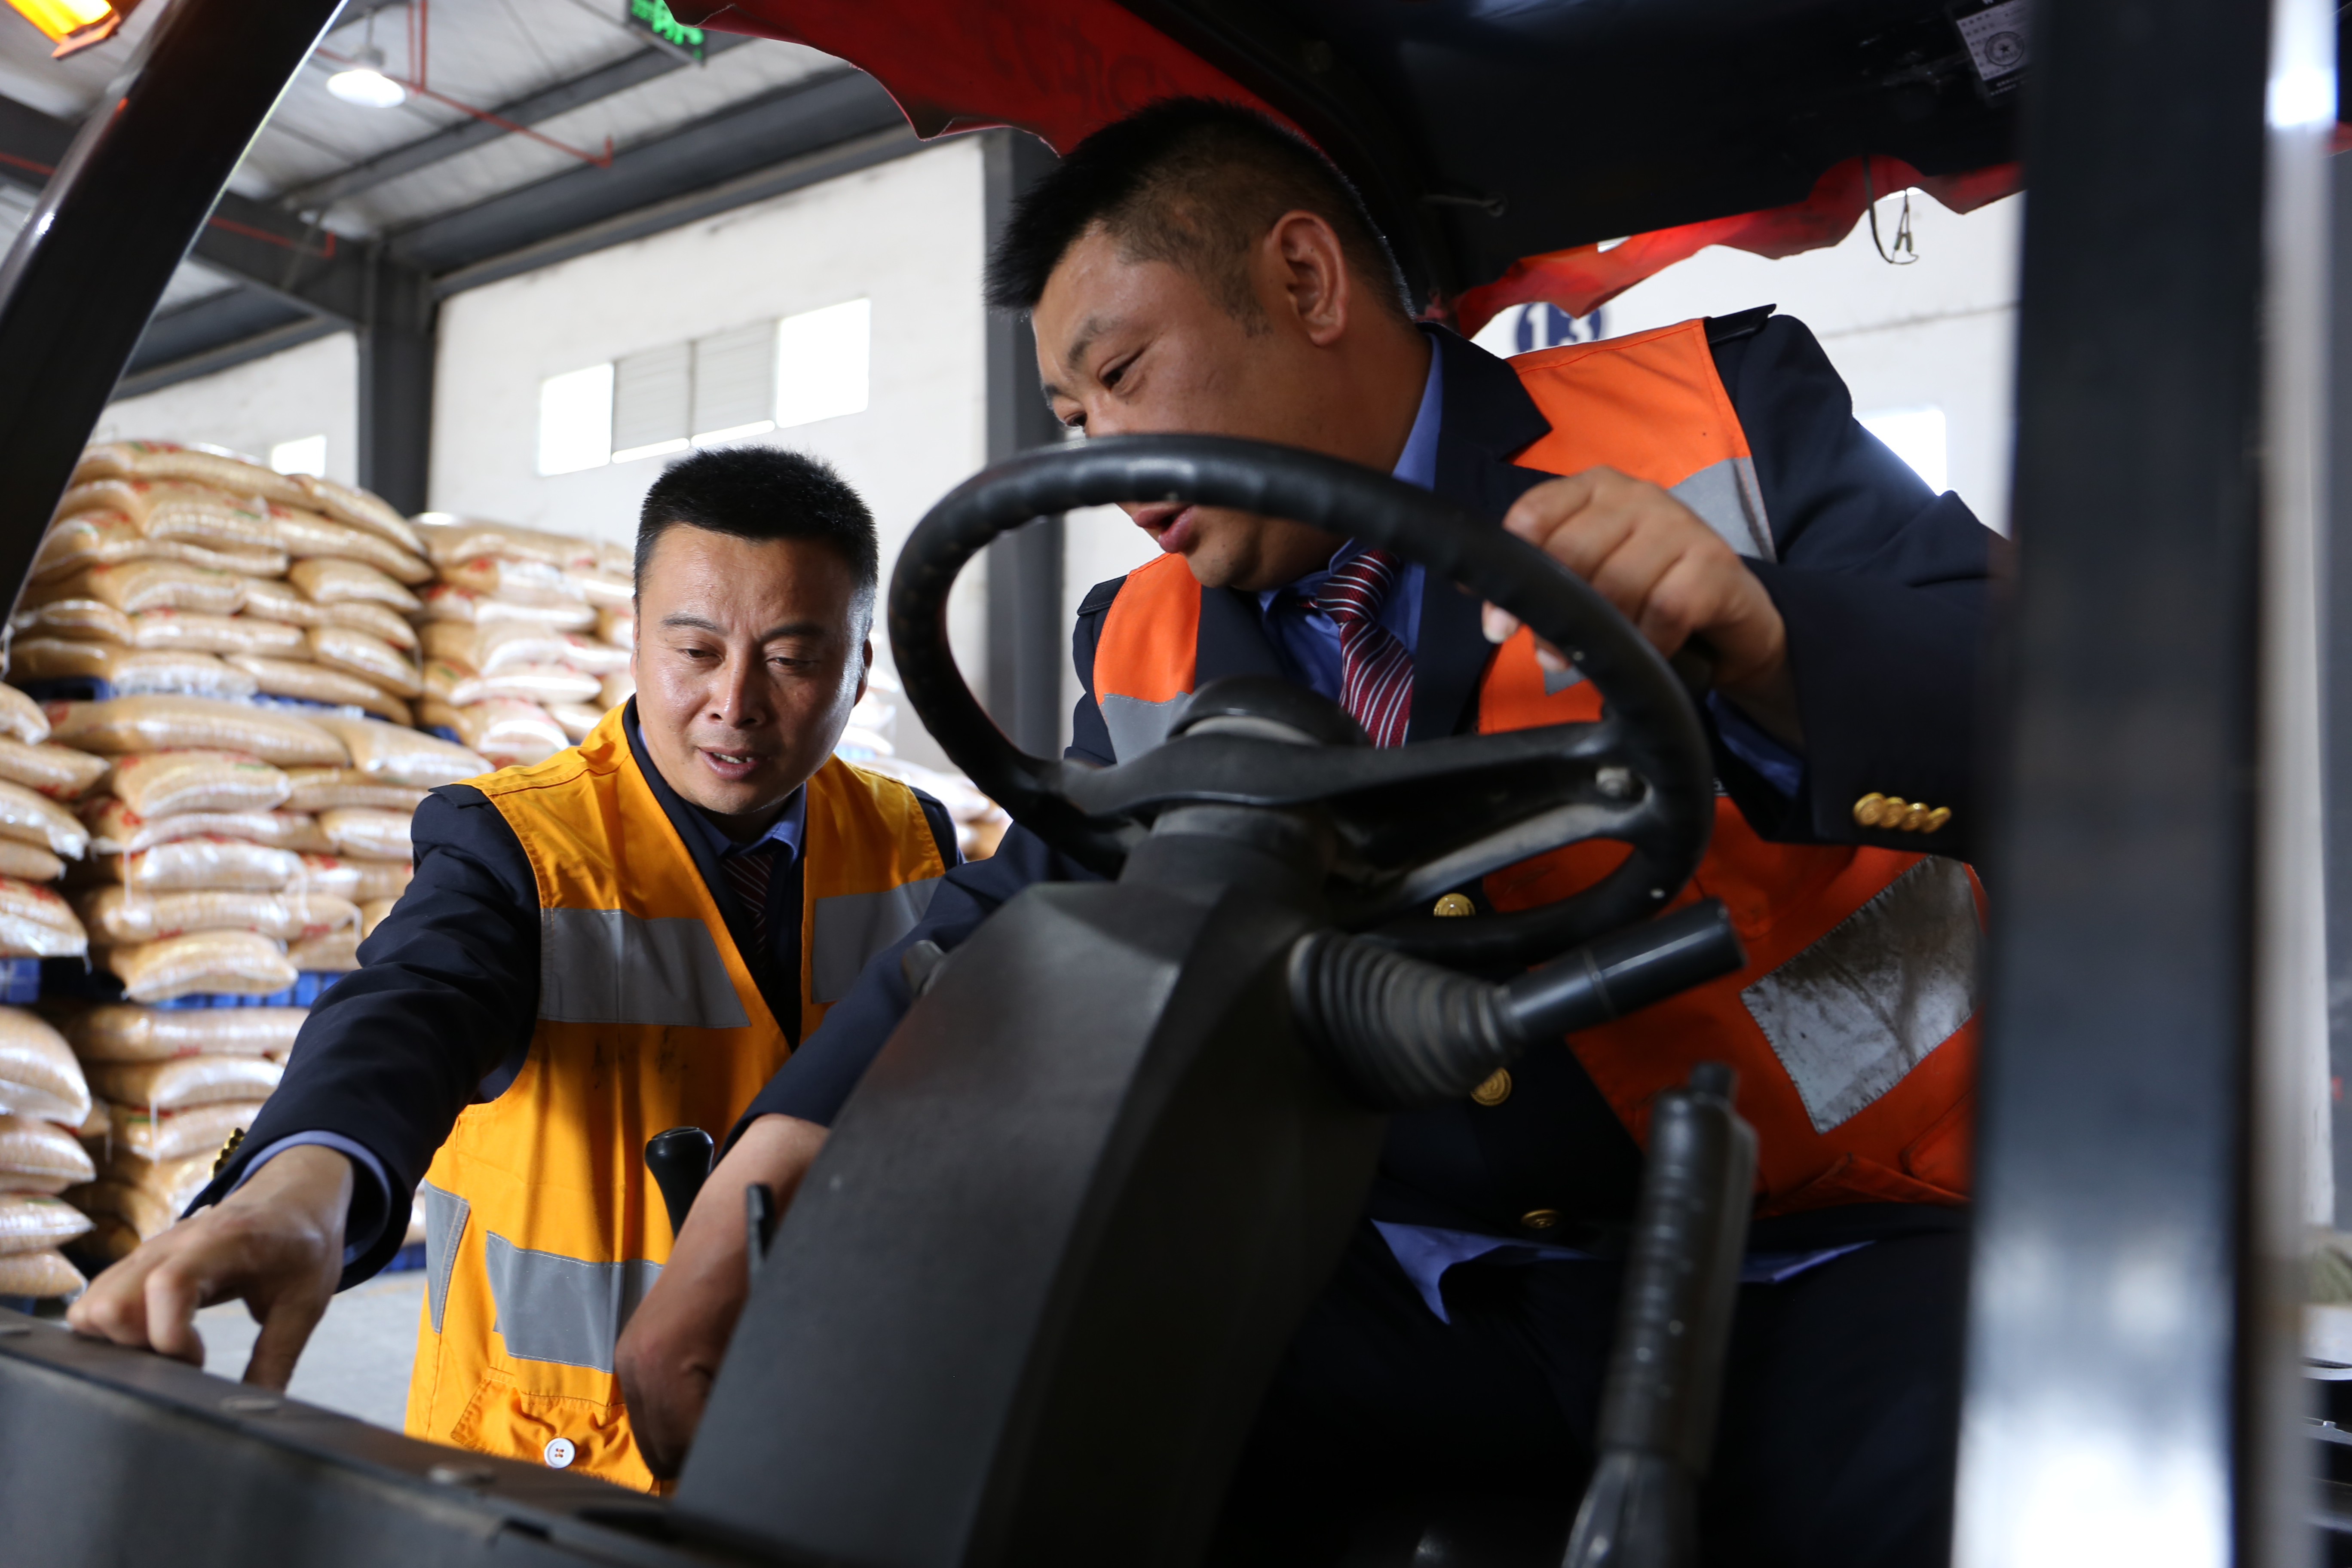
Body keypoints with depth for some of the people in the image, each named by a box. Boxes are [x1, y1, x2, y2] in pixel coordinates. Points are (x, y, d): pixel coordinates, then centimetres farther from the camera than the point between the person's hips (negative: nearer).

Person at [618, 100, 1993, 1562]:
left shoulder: (1725, 416, -5)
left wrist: (1756, 634, -31)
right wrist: (761, 1184, -7)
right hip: (1418, 1294, 5)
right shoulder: (1150, 653, 8)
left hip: (1830, 1262, -4)